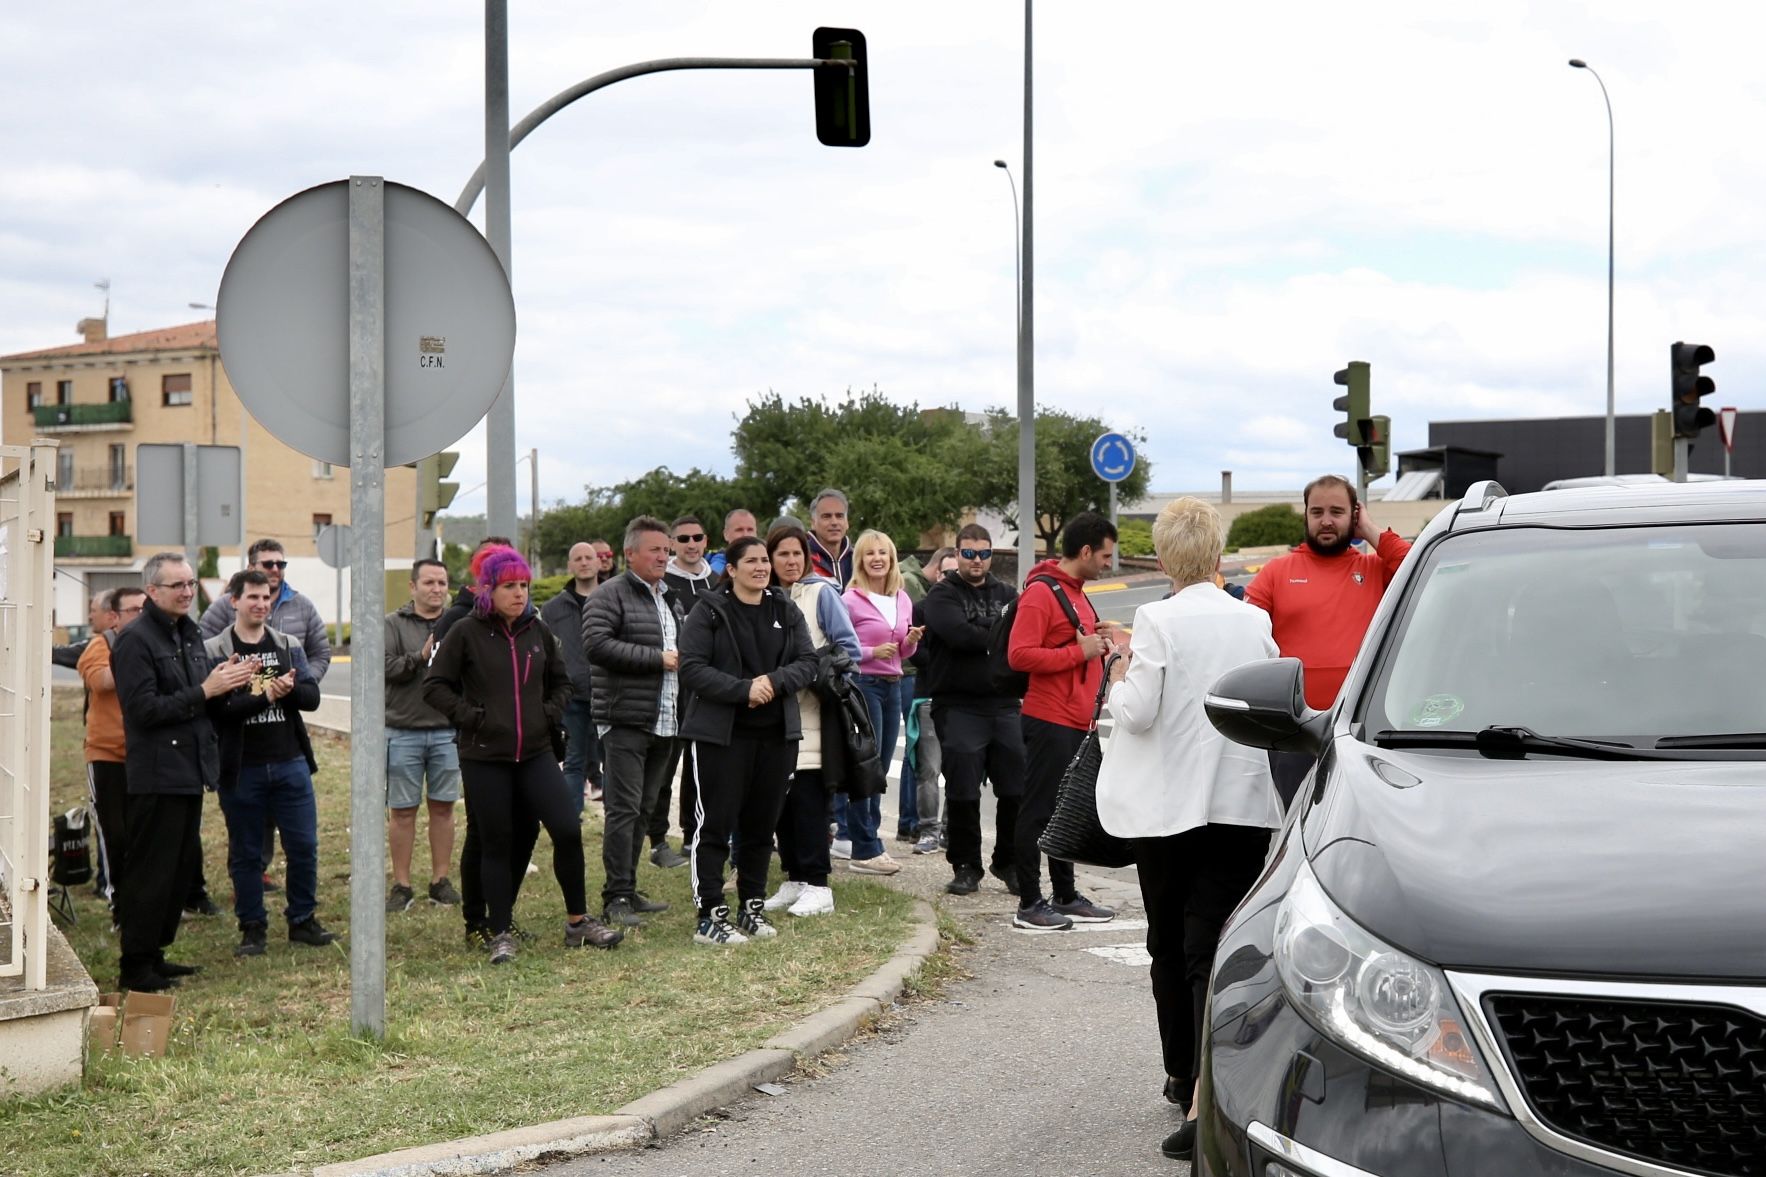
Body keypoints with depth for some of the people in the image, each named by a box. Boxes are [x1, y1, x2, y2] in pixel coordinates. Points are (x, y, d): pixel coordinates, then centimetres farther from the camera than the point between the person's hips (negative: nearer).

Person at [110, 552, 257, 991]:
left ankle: (154, 952, 24)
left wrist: (226, 681, 2)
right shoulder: (136, 640, -13)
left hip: (190, 769, 9)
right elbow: (143, 708, -20)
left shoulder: (189, 634, 15)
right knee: (151, 871, -5)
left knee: (183, 865, 14)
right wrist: (204, 691, -20)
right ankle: (136, 966, 2)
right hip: (156, 775, -9)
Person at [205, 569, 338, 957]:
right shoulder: (213, 651, -3)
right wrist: (265, 696, -21)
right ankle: (252, 928, 16)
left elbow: (312, 696, 2)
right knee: (245, 853, 6)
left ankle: (303, 921, 18)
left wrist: (290, 689, -19)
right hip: (241, 768, -3)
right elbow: (216, 708, -15)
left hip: (290, 763, 3)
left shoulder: (288, 645, 9)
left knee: (303, 847, 4)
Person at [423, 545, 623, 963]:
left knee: (568, 830, -5)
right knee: (496, 845, 3)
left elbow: (561, 680, 21)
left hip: (535, 752, 3)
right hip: (485, 757, -3)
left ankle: (578, 923, 9)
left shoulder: (537, 630, 7)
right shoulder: (467, 633, -6)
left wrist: (552, 712, 5)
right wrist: (468, 715, -12)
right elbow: (434, 685, -3)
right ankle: (501, 935, 13)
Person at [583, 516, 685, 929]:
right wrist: (656, 658, -17)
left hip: (664, 722, 8)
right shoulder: (610, 595, -7)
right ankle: (617, 898, -8)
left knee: (643, 808, 12)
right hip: (626, 721, -8)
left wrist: (681, 661, 12)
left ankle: (627, 890, 20)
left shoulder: (670, 599, 20)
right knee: (624, 809, -10)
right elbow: (596, 643, -21)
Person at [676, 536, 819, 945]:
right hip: (722, 733, -5)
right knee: (716, 823, -4)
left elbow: (807, 662, 5)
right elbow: (692, 668, -13)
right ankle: (710, 916, -1)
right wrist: (744, 689, -21)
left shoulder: (787, 611, 10)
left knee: (761, 824, 11)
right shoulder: (709, 613, -5)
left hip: (776, 734, 5)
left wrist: (775, 681, -15)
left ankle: (752, 908, 21)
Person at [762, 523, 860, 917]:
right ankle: (794, 880, 15)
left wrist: (816, 674, -15)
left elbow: (849, 648, -5)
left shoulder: (821, 593, -1)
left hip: (812, 712, -5)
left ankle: (817, 885, -4)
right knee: (781, 797, 6)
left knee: (807, 797, -8)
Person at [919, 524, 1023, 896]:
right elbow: (960, 634, -16)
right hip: (959, 707, -3)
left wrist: (980, 635, -15)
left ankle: (1009, 863, 18)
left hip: (1005, 705, 3)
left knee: (1016, 790, 3)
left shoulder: (1006, 594, 15)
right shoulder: (942, 595, 2)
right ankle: (966, 867, 11)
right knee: (963, 792, -1)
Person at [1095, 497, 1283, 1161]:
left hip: (1168, 807, -2)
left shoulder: (1159, 621, -11)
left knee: (1169, 947, 15)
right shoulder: (1255, 622, 1)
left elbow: (1136, 712, -12)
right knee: (1215, 950, -2)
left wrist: (1119, 676, 6)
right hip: (1242, 803, 2)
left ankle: (1182, 1077, 27)